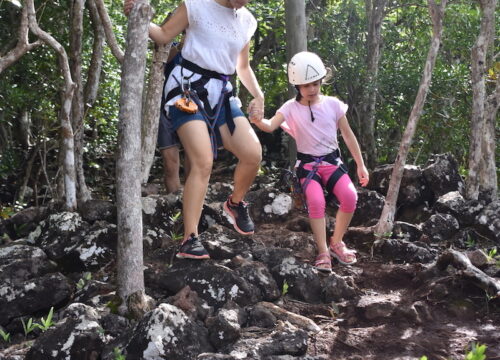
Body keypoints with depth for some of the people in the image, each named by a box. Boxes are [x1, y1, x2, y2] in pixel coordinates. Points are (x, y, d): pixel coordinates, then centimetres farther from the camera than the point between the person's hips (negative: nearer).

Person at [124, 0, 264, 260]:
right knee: (203, 163, -20)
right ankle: (190, 239, -19)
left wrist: (258, 95, 8)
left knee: (253, 154, -12)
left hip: (221, 93, 5)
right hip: (188, 89, -5)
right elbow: (164, 36, 1)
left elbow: (243, 67, 22)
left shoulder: (246, 21, 14)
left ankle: (236, 203, 19)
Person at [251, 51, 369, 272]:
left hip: (332, 161, 2)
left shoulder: (333, 104, 1)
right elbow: (271, 126, -21)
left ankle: (337, 242, 1)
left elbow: (348, 135, 8)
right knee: (316, 201, -29)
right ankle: (323, 252, -14)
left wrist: (360, 165, 9)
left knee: (350, 196, -23)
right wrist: (259, 121, -45)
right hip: (307, 165, -2)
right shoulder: (292, 108, -4)